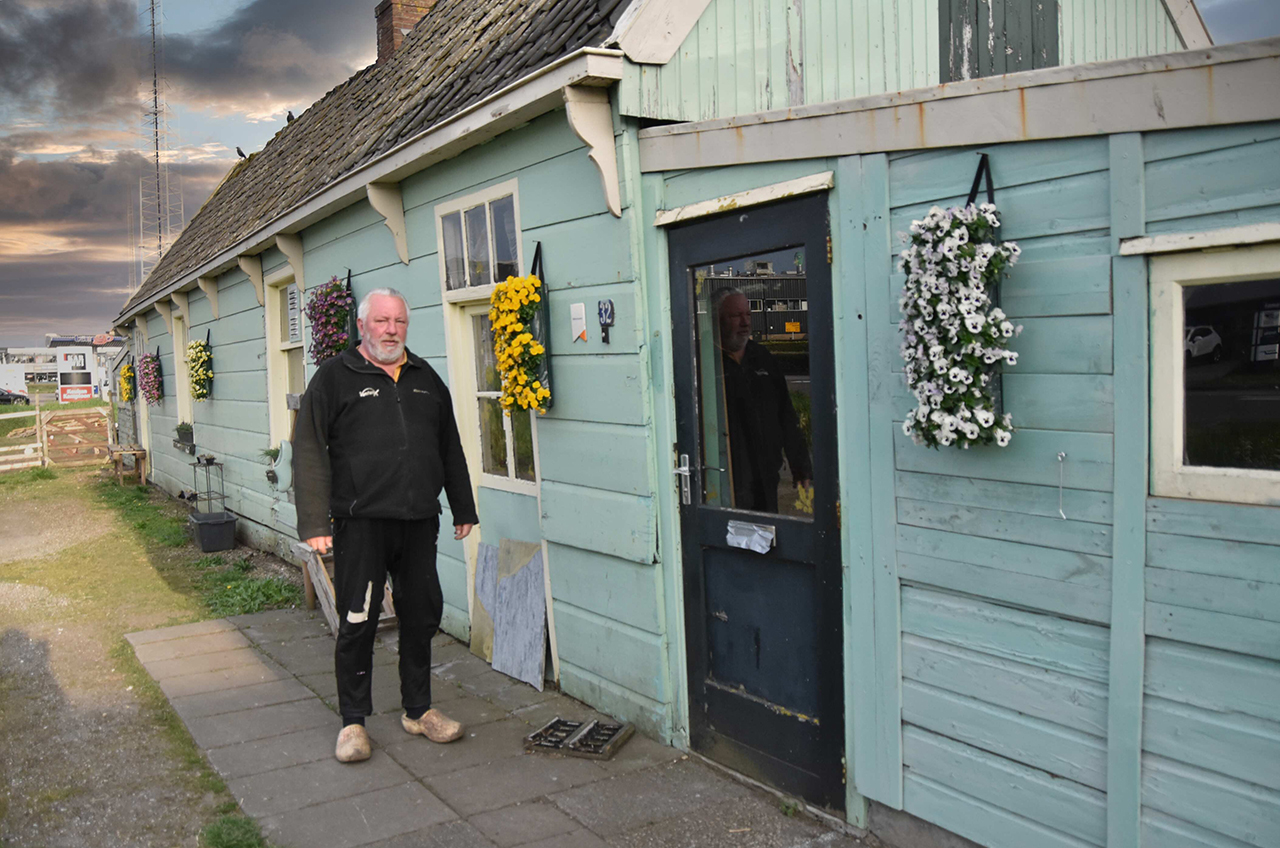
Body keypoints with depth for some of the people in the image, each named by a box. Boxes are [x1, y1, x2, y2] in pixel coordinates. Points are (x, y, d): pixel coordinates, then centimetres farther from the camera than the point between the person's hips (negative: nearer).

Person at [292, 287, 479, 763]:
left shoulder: (426, 379, 15)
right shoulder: (335, 377, 1)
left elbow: (450, 450, 21)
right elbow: (309, 451, -5)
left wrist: (463, 509, 20)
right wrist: (315, 523, -13)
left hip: (420, 523, 5)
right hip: (361, 523, -4)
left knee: (422, 617, 11)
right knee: (357, 623, 3)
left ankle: (418, 710, 28)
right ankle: (353, 720, 19)